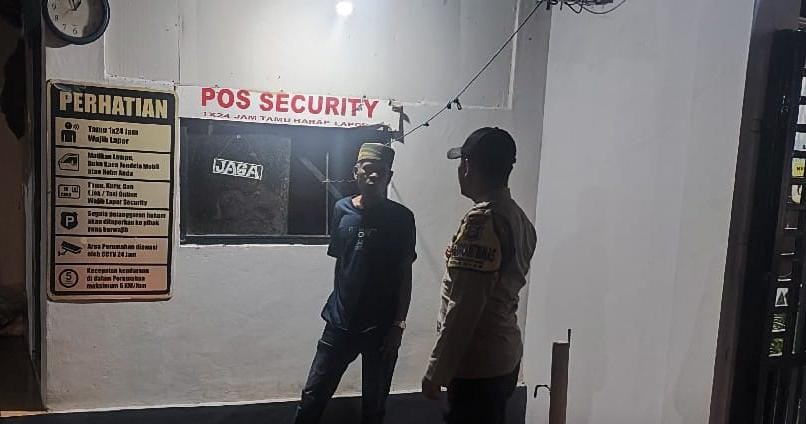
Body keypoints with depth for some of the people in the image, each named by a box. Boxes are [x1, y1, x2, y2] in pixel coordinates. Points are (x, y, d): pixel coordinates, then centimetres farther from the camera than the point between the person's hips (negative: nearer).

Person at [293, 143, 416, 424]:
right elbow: (339, 263, 10)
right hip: (340, 323, 2)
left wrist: (399, 324, -7)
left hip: (382, 326, -2)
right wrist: (337, 307, 12)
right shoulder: (341, 210, 2)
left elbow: (405, 274, -4)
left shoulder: (401, 217, -7)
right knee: (313, 396, 6)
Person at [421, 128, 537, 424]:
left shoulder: (481, 219, -20)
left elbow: (463, 307, -23)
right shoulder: (520, 219, 8)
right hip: (505, 356, 9)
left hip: (478, 364, -9)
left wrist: (436, 371, -16)